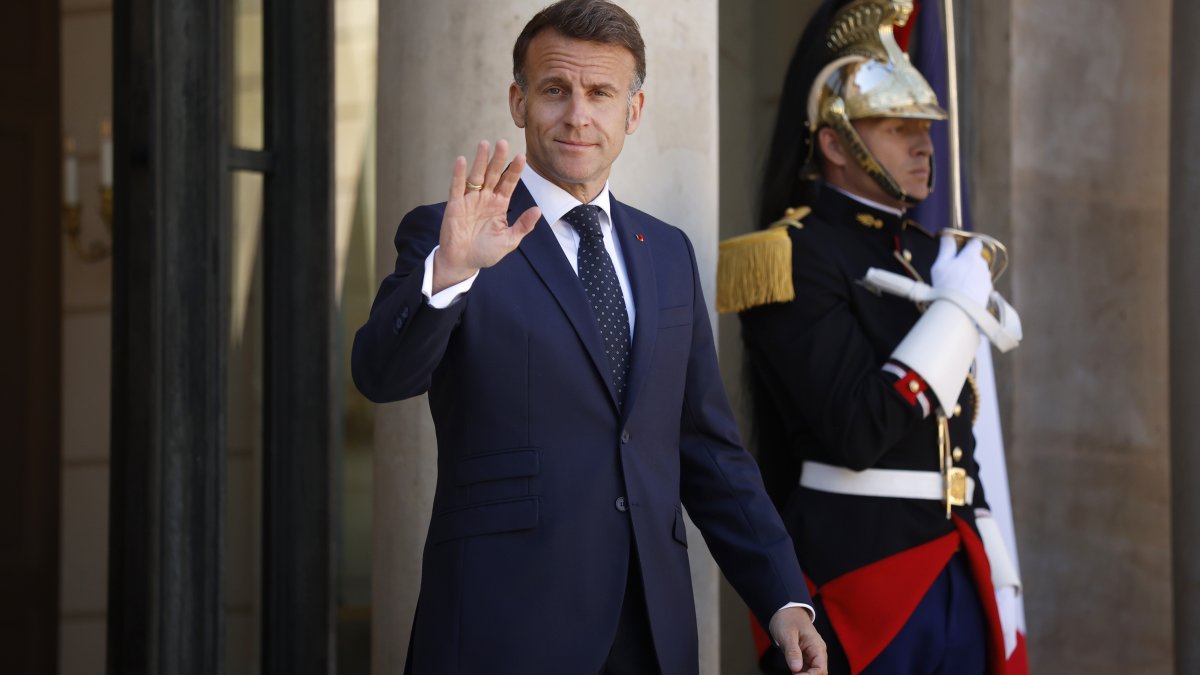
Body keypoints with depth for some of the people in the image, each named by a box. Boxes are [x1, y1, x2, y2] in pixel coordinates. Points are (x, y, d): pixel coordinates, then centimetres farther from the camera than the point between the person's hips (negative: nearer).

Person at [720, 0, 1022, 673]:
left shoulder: (929, 257, 15)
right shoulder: (799, 257, -10)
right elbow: (855, 434, -20)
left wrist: (990, 567, 16)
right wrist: (956, 307, -14)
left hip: (955, 572, 8)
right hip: (857, 569, -8)